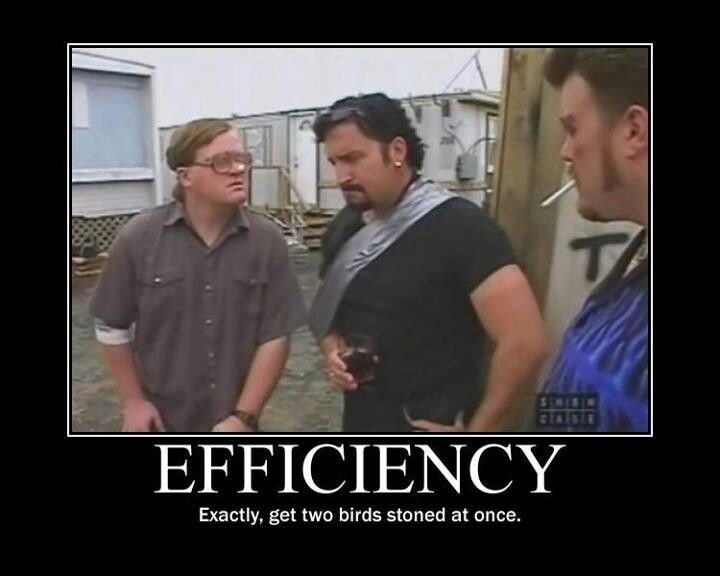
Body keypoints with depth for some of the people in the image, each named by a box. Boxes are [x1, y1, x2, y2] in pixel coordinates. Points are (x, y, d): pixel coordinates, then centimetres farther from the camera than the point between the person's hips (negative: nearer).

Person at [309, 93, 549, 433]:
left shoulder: (458, 225, -19)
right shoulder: (344, 227, 2)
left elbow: (525, 343, -25)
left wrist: (474, 433, -18)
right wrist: (332, 350, -5)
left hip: (429, 433, -6)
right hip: (359, 428, 7)